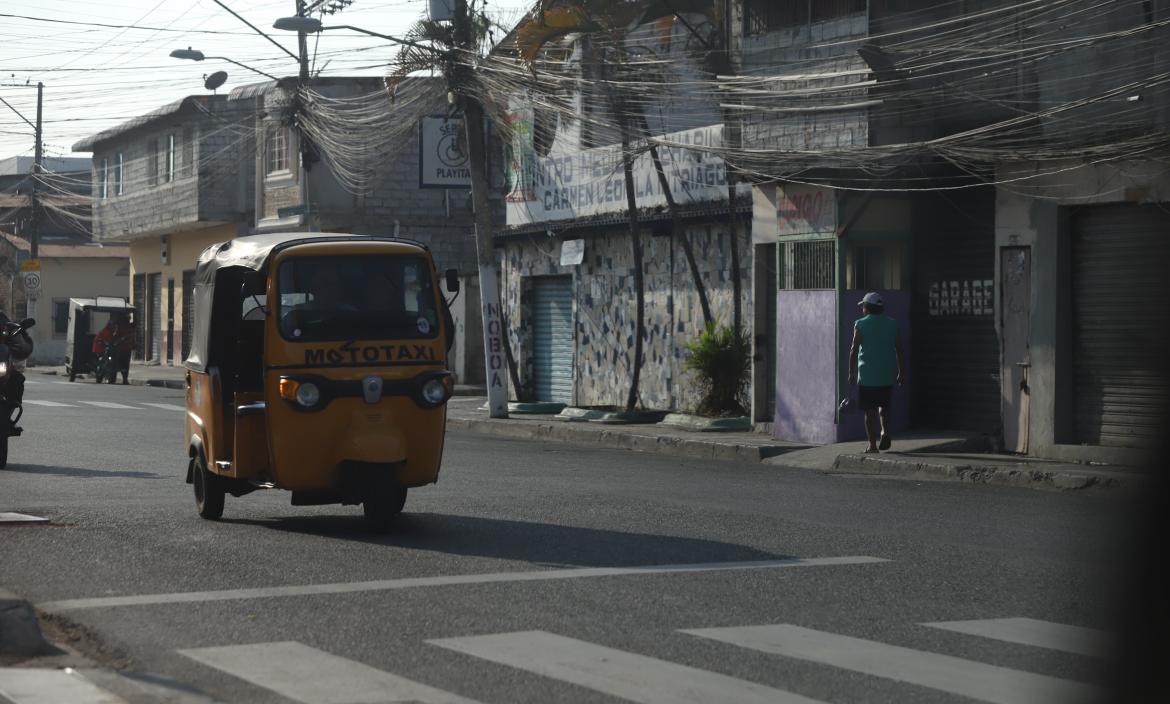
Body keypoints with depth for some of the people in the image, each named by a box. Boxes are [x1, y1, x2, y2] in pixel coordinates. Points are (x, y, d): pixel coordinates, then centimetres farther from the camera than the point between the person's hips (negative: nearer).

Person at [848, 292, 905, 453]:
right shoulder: (893, 324, 4)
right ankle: (885, 433, -1)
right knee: (884, 407, 20)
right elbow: (899, 351, 6)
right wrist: (902, 372, 13)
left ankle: (873, 445, 2)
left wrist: (851, 373, 0)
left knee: (870, 411, 3)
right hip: (887, 375, 3)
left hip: (867, 375, -3)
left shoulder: (861, 325, -5)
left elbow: (854, 350, -6)